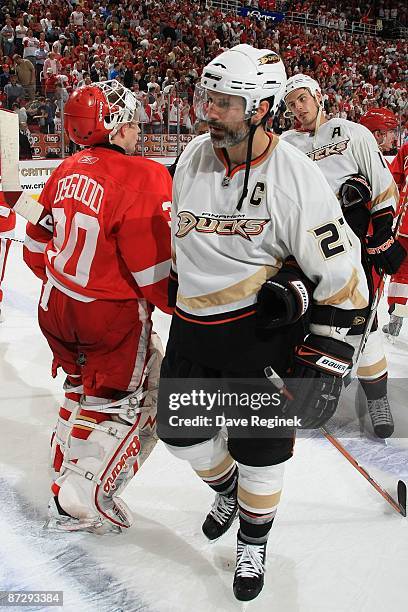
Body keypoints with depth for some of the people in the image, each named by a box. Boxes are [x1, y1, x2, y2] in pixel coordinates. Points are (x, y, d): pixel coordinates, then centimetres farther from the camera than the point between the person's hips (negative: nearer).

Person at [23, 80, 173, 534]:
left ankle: (66, 477, 39)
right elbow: (157, 270, -22)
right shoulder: (142, 177, -21)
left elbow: (38, 246, 12)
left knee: (85, 386, 27)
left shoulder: (67, 171, 3)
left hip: (57, 307, 8)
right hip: (112, 316, -8)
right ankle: (82, 503, 14)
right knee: (128, 401, 11)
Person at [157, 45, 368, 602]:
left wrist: (326, 361, -16)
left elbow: (341, 277, -15)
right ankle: (228, 489, 47)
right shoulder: (194, 157, -2)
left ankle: (253, 543, 35)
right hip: (193, 324, 6)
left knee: (259, 450, 6)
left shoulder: (298, 180, -18)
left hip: (264, 331, -5)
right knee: (180, 429, 15)